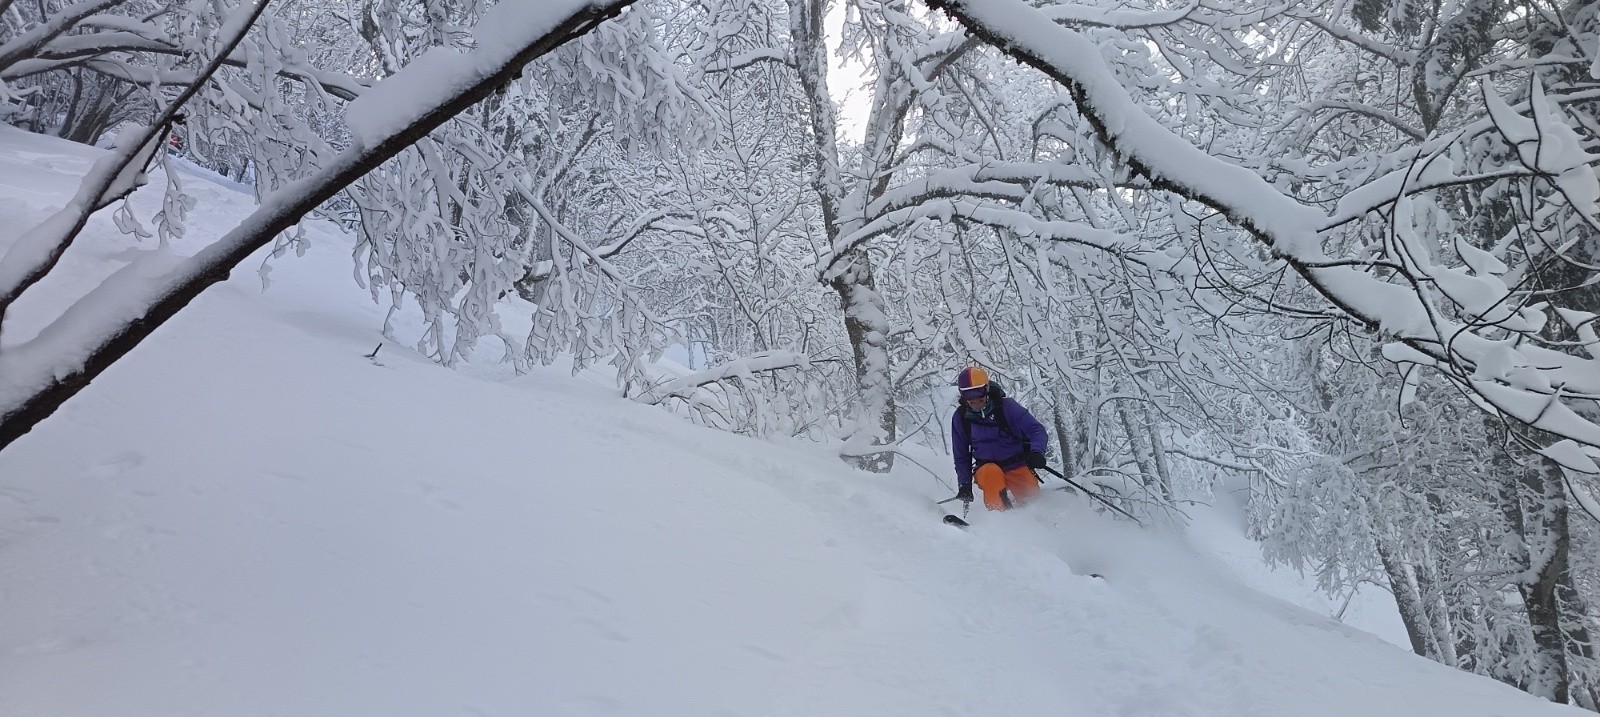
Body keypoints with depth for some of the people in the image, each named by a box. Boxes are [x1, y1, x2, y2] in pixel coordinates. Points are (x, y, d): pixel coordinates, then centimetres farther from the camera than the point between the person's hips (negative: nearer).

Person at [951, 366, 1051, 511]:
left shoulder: (1007, 406, -11)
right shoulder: (961, 417, -1)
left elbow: (1037, 430, -14)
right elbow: (961, 455, 11)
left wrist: (1037, 452, -35)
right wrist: (965, 484, 1)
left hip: (1017, 466, 0)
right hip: (986, 468, 1)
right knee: (991, 474, -33)